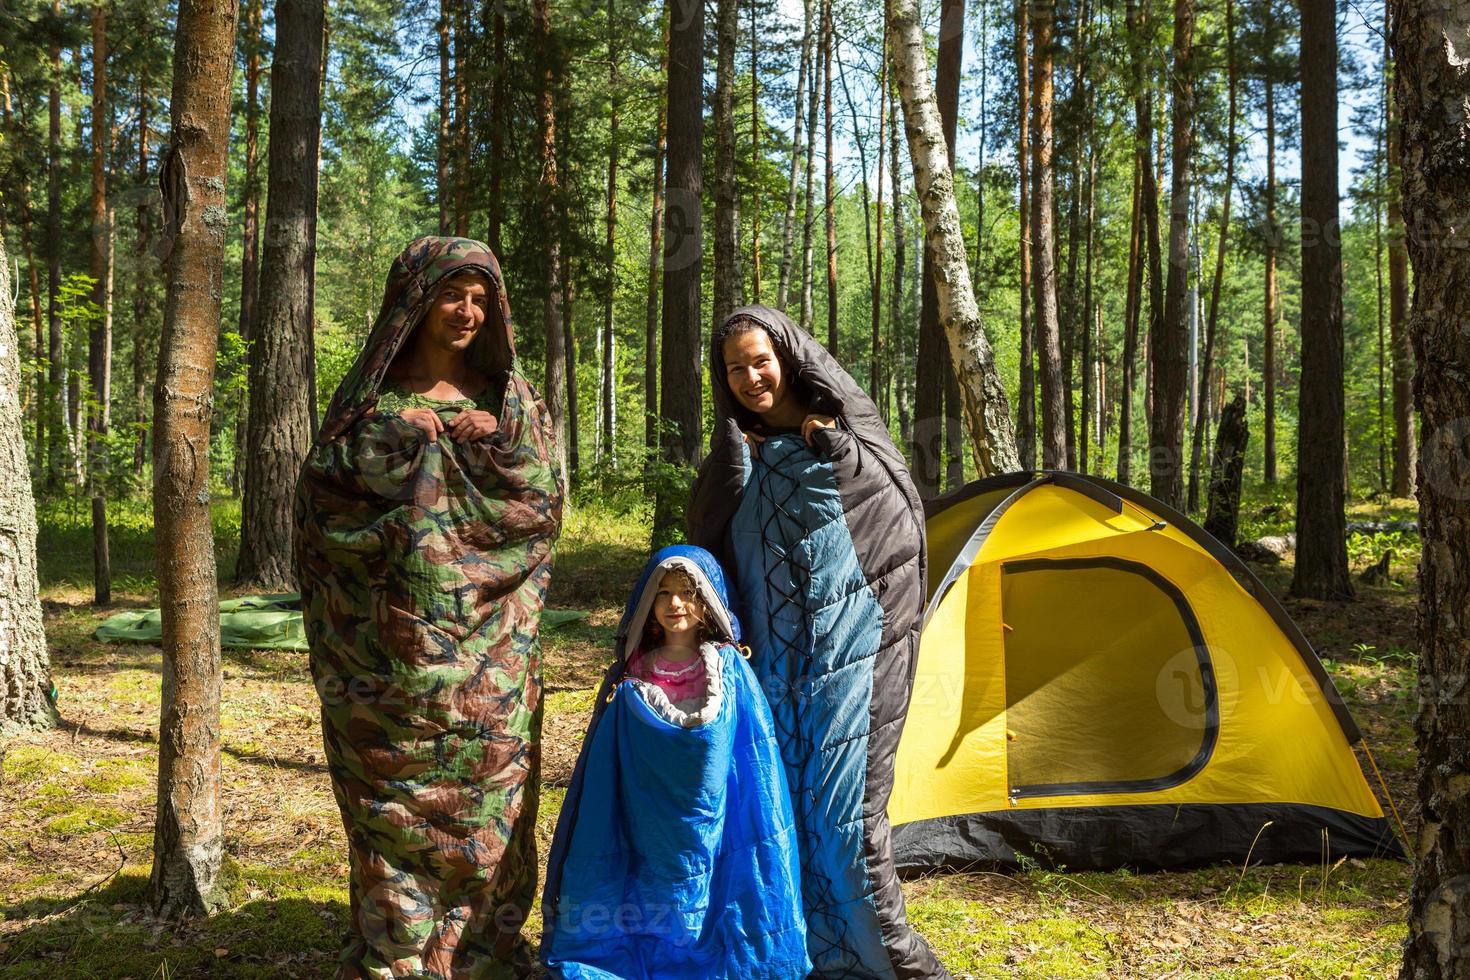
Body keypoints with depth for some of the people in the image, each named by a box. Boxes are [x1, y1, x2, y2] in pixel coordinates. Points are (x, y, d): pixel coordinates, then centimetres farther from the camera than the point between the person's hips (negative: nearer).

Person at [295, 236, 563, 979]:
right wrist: (397, 445, -10)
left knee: (486, 807, 4)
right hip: (389, 657, -1)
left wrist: (497, 448, -10)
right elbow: (323, 494, 0)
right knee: (393, 813, 2)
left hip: (488, 656, 1)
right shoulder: (371, 396, 6)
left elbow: (545, 507, 3)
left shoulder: (511, 399, 8)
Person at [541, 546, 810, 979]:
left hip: (709, 810, -1)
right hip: (646, 817, 1)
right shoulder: (635, 672, 1)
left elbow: (755, 751, -2)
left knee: (704, 888, 0)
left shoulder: (730, 669, -4)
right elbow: (608, 763, 7)